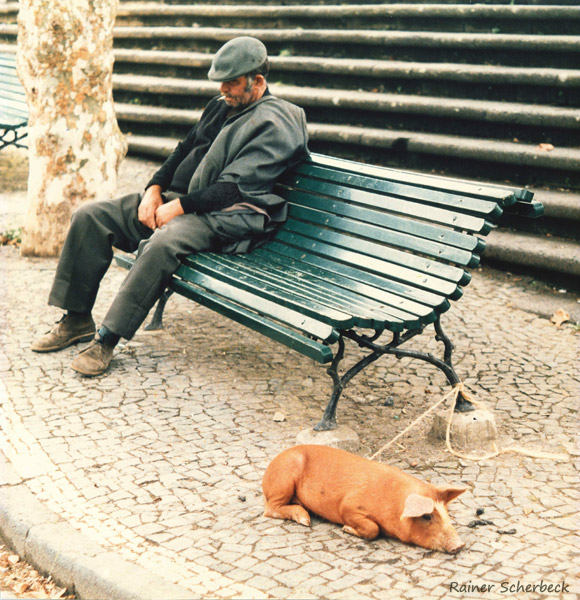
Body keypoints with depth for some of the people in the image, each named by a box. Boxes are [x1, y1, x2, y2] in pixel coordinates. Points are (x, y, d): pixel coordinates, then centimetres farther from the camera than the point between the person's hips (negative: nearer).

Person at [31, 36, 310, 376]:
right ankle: (77, 320, 2)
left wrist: (178, 207, -18)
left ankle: (108, 338, -30)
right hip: (179, 199, 9)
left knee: (163, 242, -39)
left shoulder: (274, 124, -9)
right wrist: (154, 190, 4)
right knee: (90, 216, -4)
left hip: (223, 217, -9)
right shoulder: (220, 106, 19)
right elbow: (184, 150, 22)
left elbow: (233, 188, -17)